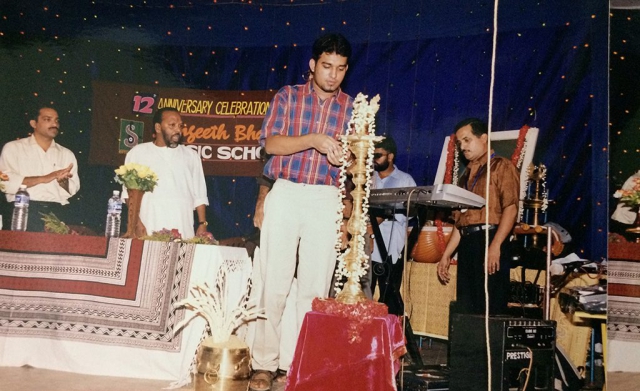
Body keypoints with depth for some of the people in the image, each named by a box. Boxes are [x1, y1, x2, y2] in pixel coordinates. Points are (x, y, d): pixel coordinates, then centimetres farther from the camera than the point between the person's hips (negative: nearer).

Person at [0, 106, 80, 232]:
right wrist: (43, 178, -10)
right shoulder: (13, 148, 10)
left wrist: (62, 181, -10)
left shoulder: (67, 154, 20)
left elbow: (72, 190, 12)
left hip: (57, 211, 3)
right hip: (24, 208, -3)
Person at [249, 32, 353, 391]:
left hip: (326, 201, 1)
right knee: (274, 281, -1)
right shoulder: (288, 96, 6)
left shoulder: (352, 108, 8)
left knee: (316, 286, 1)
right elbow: (271, 143, -5)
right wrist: (314, 140, -18)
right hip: (285, 194, 0)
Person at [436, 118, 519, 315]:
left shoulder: (501, 166, 1)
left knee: (490, 309, -8)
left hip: (489, 240, -7)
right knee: (464, 309, 7)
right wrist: (446, 254, 17)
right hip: (466, 244, 7)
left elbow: (510, 208, -12)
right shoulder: (466, 175, 23)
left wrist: (495, 246, -22)